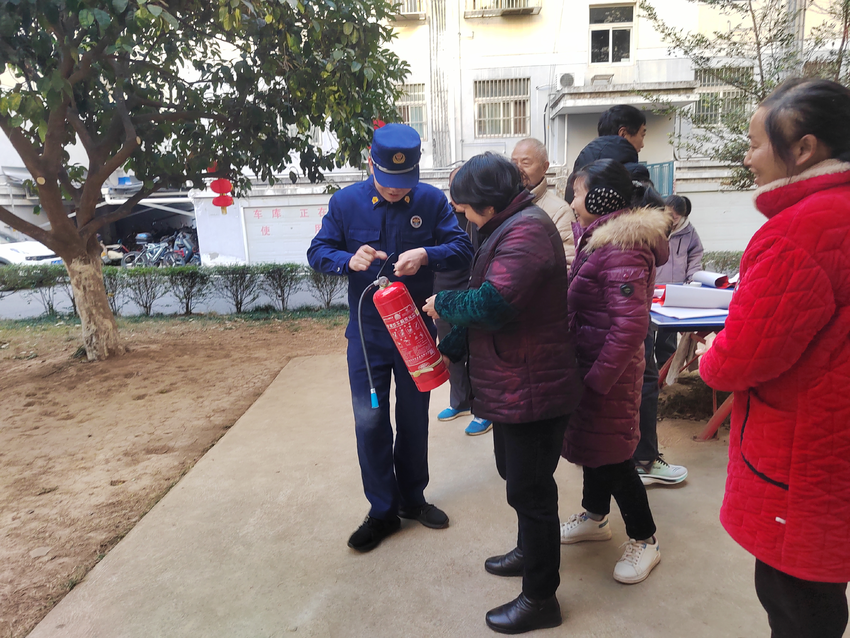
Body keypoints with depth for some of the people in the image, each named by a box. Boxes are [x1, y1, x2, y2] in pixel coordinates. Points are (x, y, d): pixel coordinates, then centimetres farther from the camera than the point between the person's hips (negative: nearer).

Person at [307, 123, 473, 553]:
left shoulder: (432, 200, -6)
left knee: (414, 417, 14)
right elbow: (317, 252, -1)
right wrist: (348, 260, -23)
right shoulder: (345, 202, -4)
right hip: (366, 333, 0)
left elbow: (463, 248, -8)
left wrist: (426, 255, -28)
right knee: (369, 420, 3)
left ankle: (412, 498, 35)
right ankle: (383, 510, 22)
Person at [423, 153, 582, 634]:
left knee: (530, 488, 4)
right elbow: (486, 301, 17)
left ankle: (541, 598, 23)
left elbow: (492, 303, -31)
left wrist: (443, 303, -13)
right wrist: (450, 350, 13)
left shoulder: (527, 229, -21)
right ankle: (530, 552, 48)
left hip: (533, 387, -10)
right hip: (512, 383, 11)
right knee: (515, 475, 25)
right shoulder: (508, 228, 14)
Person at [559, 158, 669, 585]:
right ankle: (595, 517, 41)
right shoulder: (597, 238, 9)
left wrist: (598, 379, -22)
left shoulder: (622, 249, -22)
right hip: (589, 360, 9)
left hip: (609, 371, -9)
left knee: (609, 457, 4)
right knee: (590, 443, 21)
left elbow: (630, 325, -26)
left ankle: (644, 540, 25)